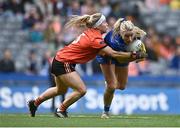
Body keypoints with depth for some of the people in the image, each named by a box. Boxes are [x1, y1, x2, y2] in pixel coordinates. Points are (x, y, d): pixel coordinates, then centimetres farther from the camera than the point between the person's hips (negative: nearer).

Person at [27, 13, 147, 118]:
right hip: (63, 64, -10)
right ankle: (61, 110, 6)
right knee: (81, 90, -10)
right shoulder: (95, 39, -25)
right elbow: (113, 54, -28)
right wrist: (134, 55, -25)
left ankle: (35, 102, 39)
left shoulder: (90, 33, 2)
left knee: (61, 90, 26)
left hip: (60, 60, 10)